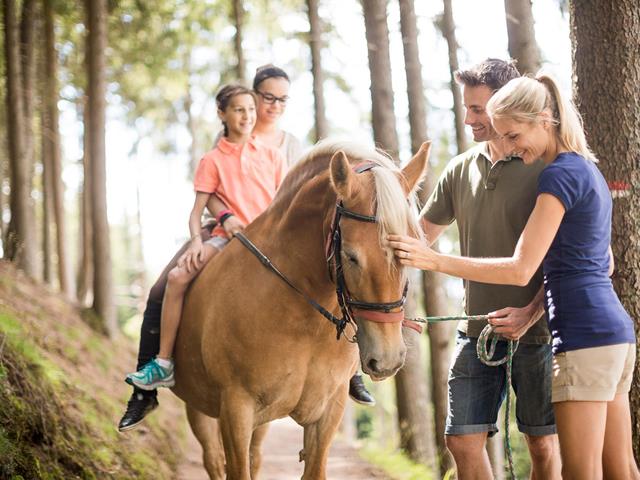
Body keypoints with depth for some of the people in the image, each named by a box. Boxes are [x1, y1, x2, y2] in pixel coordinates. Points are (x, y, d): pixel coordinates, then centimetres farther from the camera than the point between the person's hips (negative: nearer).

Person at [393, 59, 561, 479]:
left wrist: (530, 313, -22)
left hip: (534, 330, -5)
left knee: (543, 444, 5)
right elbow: (421, 236, 15)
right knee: (463, 441, 2)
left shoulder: (546, 168, -8)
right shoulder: (461, 169, 8)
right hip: (476, 330, 5)